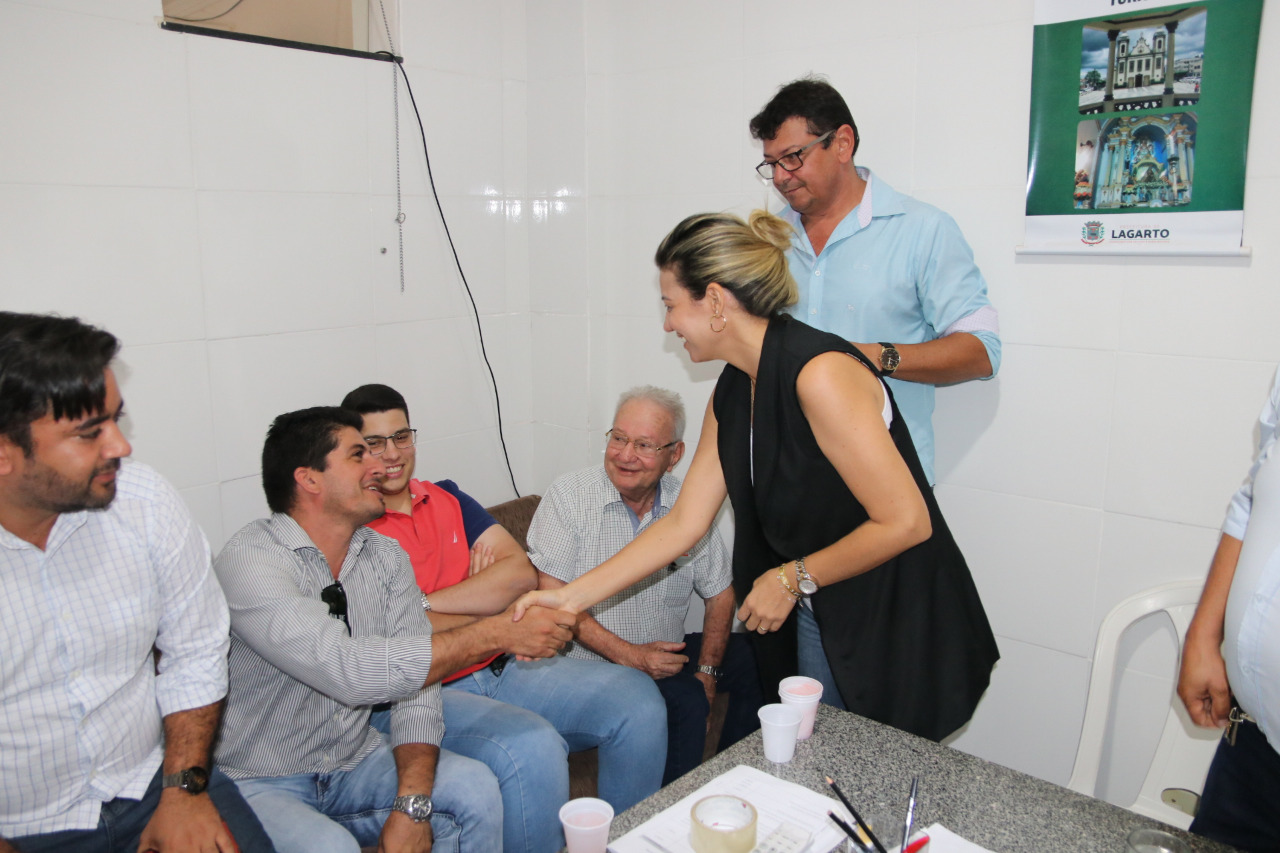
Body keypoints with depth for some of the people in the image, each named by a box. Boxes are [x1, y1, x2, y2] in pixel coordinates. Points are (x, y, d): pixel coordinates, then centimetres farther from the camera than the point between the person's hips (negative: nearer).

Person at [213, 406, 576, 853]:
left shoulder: (386, 556, 0)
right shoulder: (250, 560, -21)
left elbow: (415, 681, -3)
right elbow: (349, 671, -32)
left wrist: (412, 805, -17)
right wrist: (497, 633, -29)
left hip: (354, 764, 6)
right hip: (258, 782, -5)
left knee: (474, 786, -14)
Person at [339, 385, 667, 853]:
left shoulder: (448, 498, 14)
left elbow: (521, 573, 1)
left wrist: (424, 602, -10)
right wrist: (488, 600, -5)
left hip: (501, 671, 7)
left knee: (637, 699, -5)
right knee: (531, 747, -34)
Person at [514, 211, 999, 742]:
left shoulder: (820, 373, -24)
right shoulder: (731, 394, 3)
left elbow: (906, 522, -24)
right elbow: (682, 524, 5)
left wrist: (792, 577, -12)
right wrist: (572, 596, 1)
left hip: (896, 633, -7)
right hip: (812, 618, 7)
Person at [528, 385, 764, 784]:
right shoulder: (569, 496, -9)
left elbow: (719, 593, 9)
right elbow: (552, 595, -14)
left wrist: (707, 671, -3)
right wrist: (628, 654, -21)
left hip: (666, 653, 5)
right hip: (593, 661, -5)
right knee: (685, 702, -29)